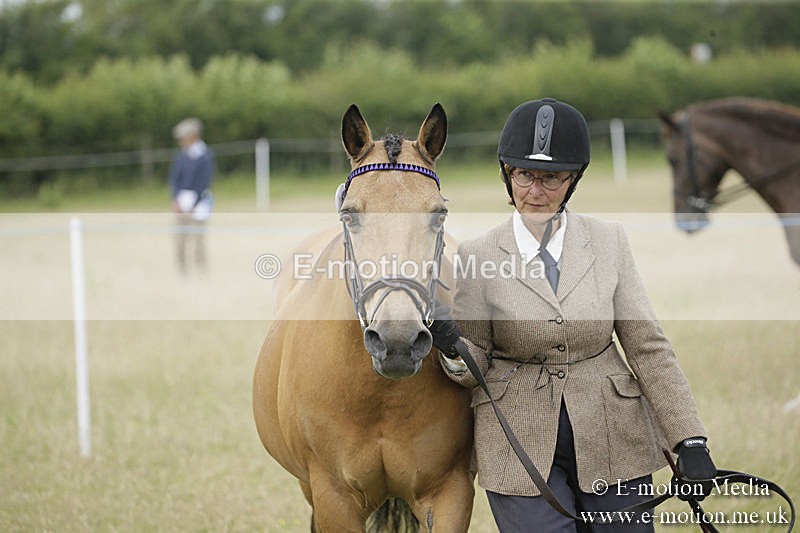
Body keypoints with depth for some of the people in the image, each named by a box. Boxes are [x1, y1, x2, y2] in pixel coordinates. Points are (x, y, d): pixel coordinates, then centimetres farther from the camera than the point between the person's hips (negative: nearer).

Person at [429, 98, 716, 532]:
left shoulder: (608, 242, 2)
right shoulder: (477, 255, -2)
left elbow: (647, 346, 2)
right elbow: (474, 367, 1)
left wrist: (691, 442, -4)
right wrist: (451, 346, -23)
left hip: (611, 438, 2)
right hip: (522, 446, -2)